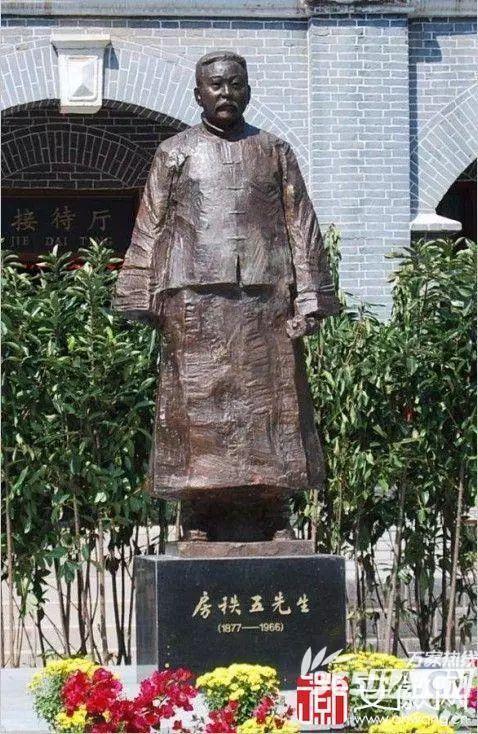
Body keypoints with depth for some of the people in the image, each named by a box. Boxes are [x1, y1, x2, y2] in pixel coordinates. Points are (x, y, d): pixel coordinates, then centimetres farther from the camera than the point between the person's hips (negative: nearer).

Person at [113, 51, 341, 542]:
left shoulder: (274, 152, 16)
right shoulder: (175, 154, 14)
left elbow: (301, 226, 12)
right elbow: (150, 231, 10)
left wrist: (307, 298, 2)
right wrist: (146, 300, 1)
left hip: (265, 301, 1)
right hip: (195, 303, -1)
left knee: (270, 406, -2)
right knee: (197, 408, -5)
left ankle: (272, 524, 1)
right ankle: (199, 524, -2)